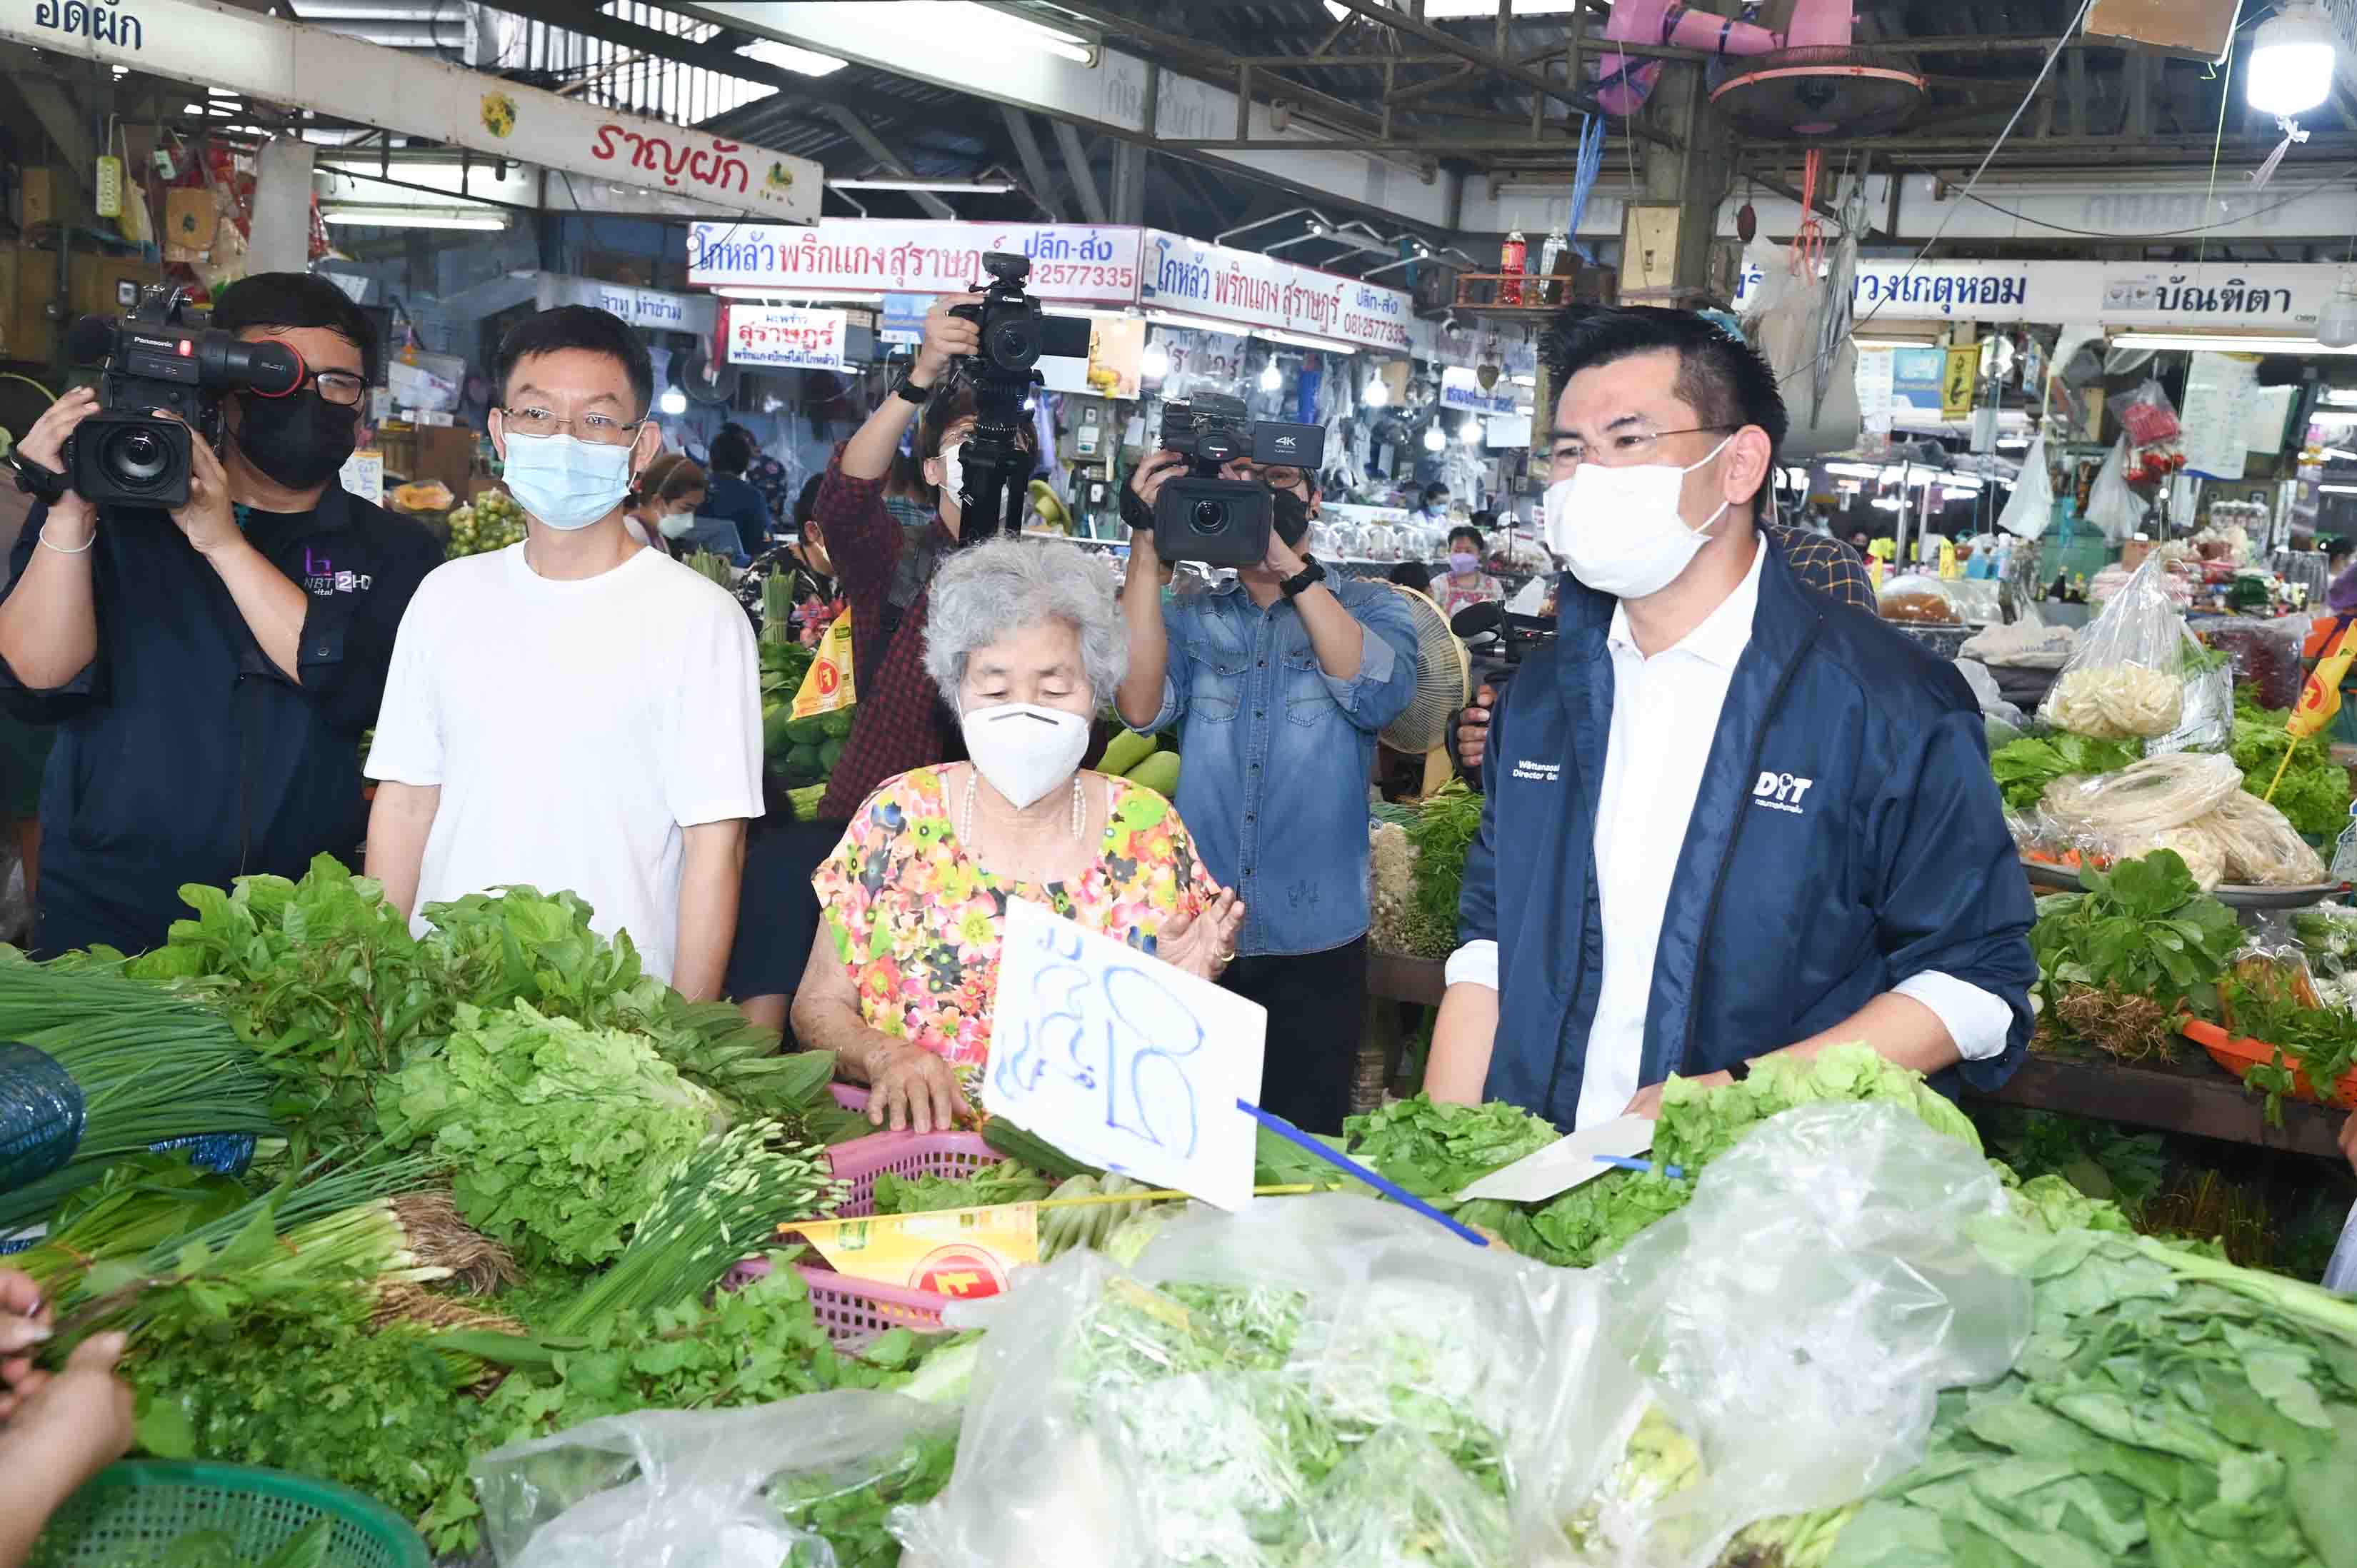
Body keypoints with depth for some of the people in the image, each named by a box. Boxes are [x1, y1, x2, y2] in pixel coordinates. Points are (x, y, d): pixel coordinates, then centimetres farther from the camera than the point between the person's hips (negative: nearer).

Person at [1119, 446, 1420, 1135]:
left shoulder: (1369, 607, 4)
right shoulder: (1189, 619, 8)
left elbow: (1380, 694, -17)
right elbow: (1140, 705, -11)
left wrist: (1287, 562, -21)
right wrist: (1145, 549, -16)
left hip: (1316, 947, -1)